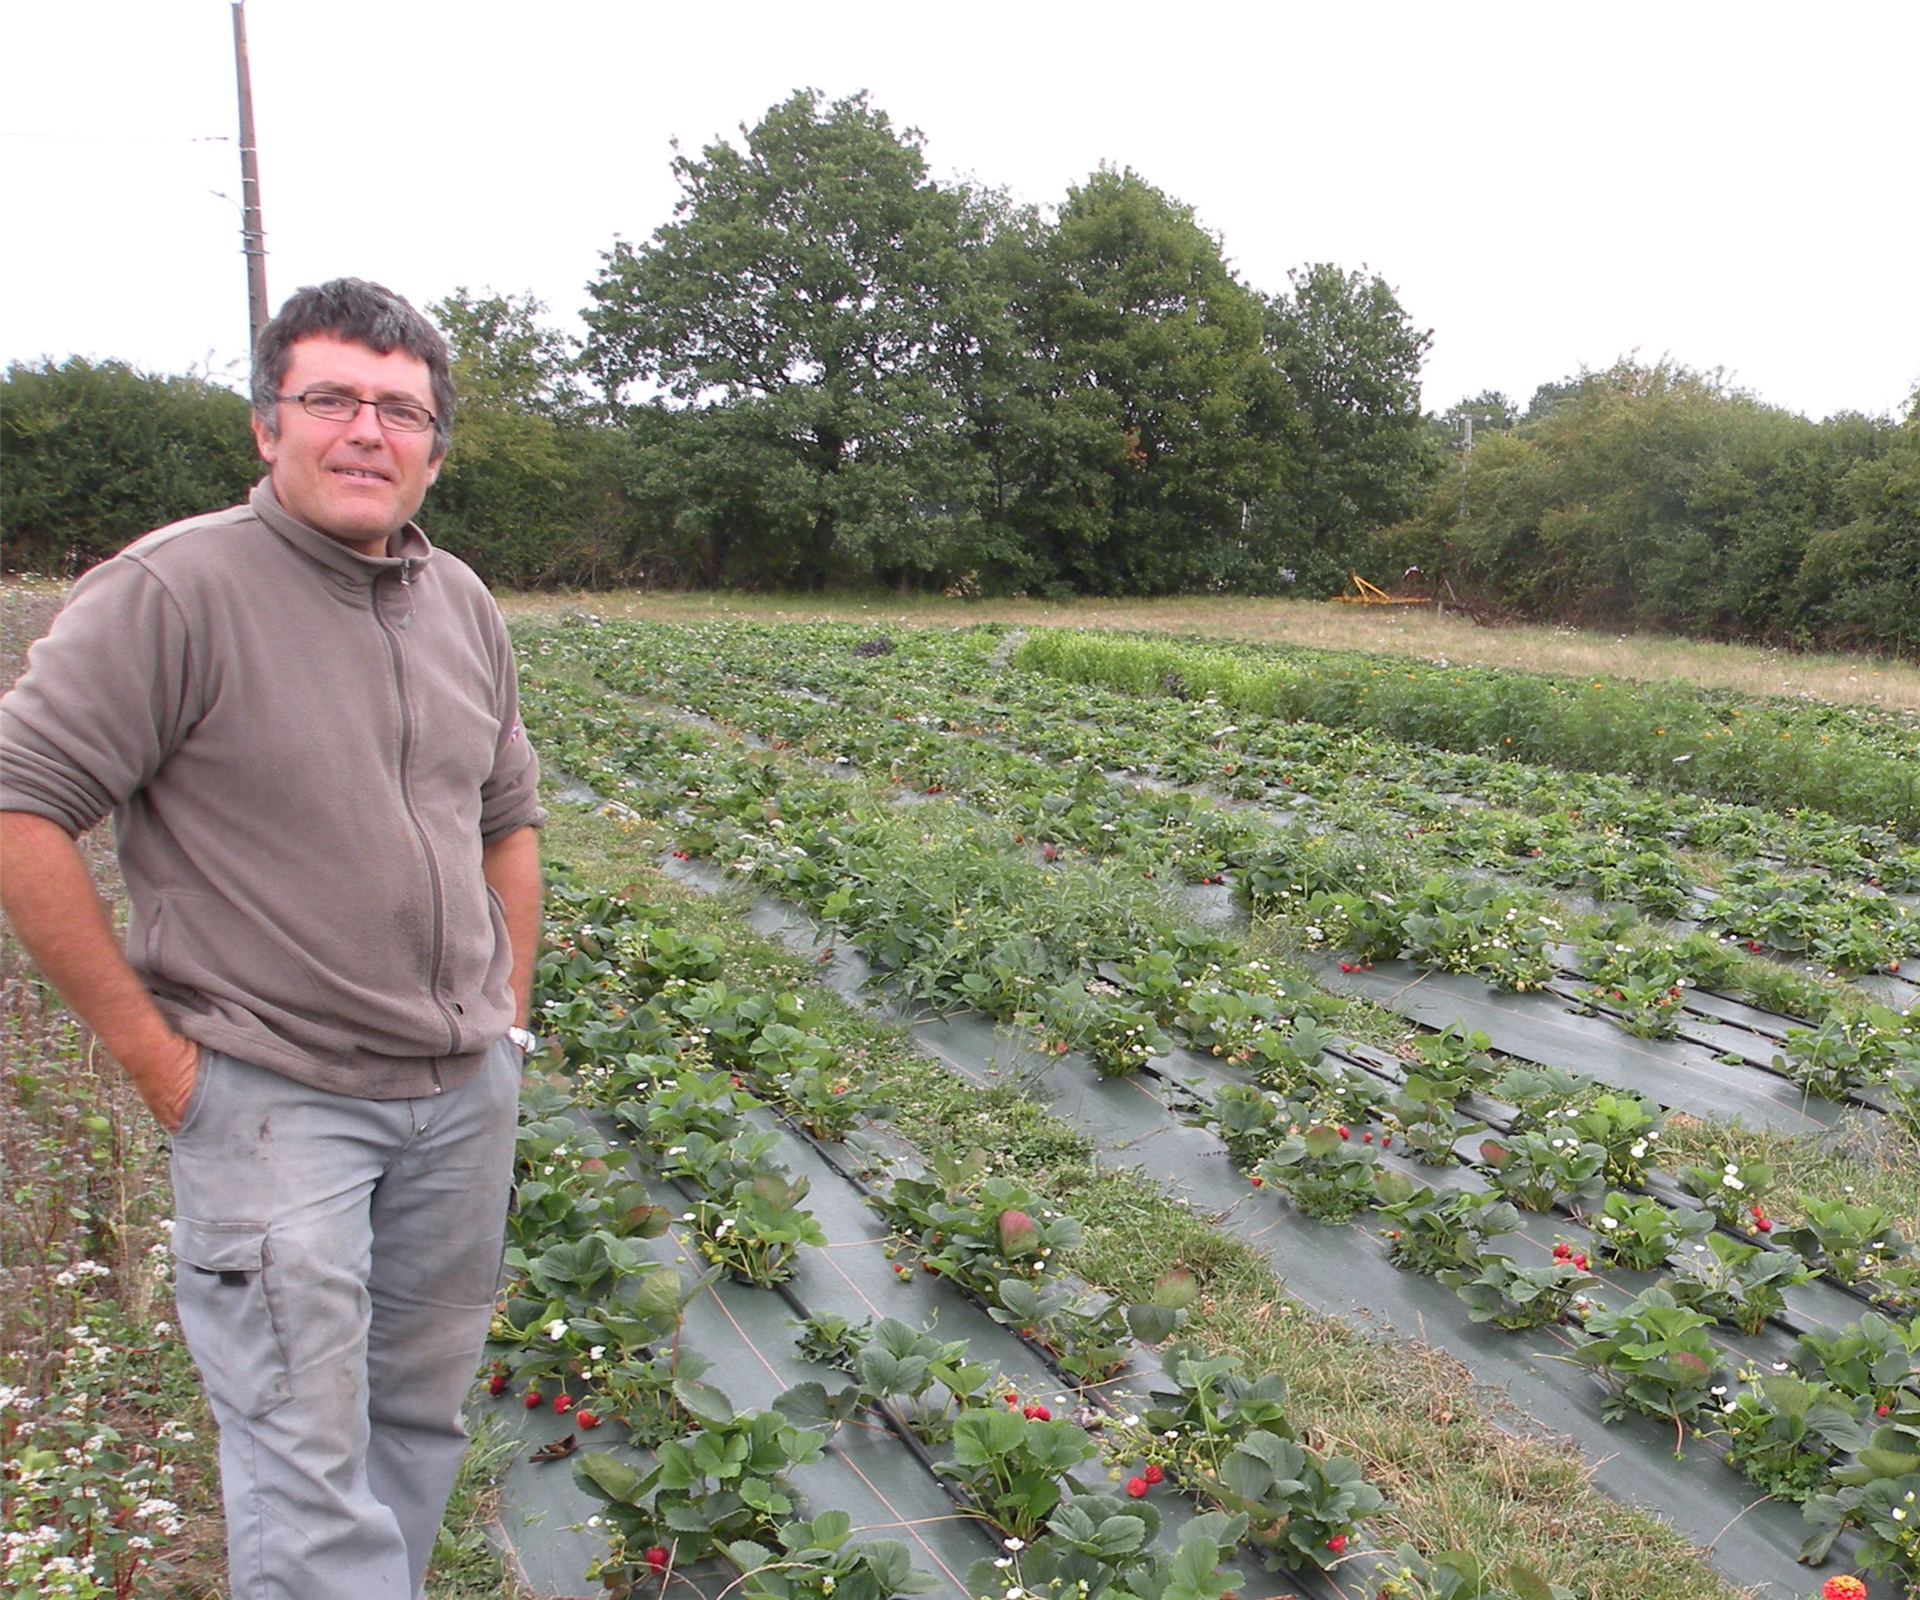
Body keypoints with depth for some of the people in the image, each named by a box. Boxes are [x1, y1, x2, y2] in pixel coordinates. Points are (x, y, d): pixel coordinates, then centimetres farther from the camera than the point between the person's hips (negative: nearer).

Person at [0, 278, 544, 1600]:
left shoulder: (463, 604, 7)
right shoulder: (171, 590, -12)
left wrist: (510, 1020, 11)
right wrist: (153, 1054, -13)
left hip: (465, 1093, 6)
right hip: (271, 1097, -6)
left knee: (423, 1410, 19)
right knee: (307, 1461, 2)